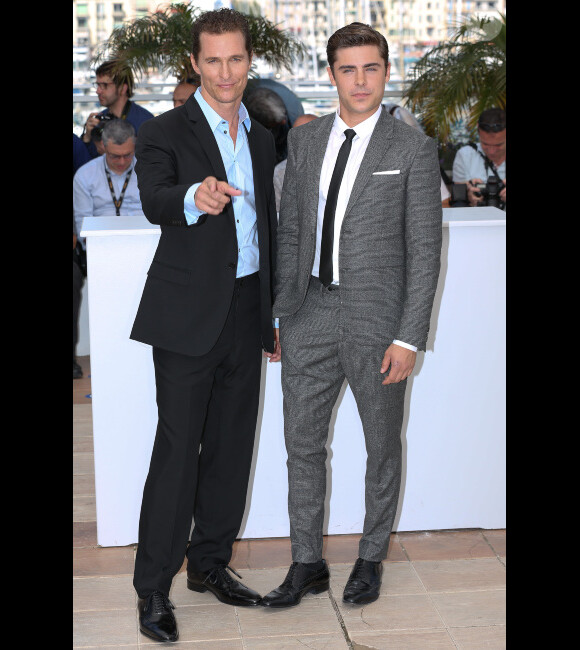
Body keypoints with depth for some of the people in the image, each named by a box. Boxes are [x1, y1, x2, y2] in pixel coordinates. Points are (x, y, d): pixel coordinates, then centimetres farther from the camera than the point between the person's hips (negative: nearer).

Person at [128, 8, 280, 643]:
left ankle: (209, 561, 28)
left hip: (245, 315, 6)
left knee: (232, 445, 12)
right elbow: (154, 202, -26)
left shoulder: (261, 138, 13)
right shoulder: (165, 132, -6)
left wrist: (274, 313, 18)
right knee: (178, 448, -4)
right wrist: (194, 198, -49)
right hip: (189, 316, -6)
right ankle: (153, 586, 7)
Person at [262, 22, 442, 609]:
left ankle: (371, 559, 30)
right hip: (311, 315, 4)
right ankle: (307, 564, 23)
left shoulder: (414, 149, -6)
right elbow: (289, 231, 11)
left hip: (378, 319, -3)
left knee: (381, 447, 12)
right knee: (303, 443, 8)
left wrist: (409, 338, -13)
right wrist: (279, 312, 7)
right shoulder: (304, 140, 7)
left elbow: (425, 250, -8)